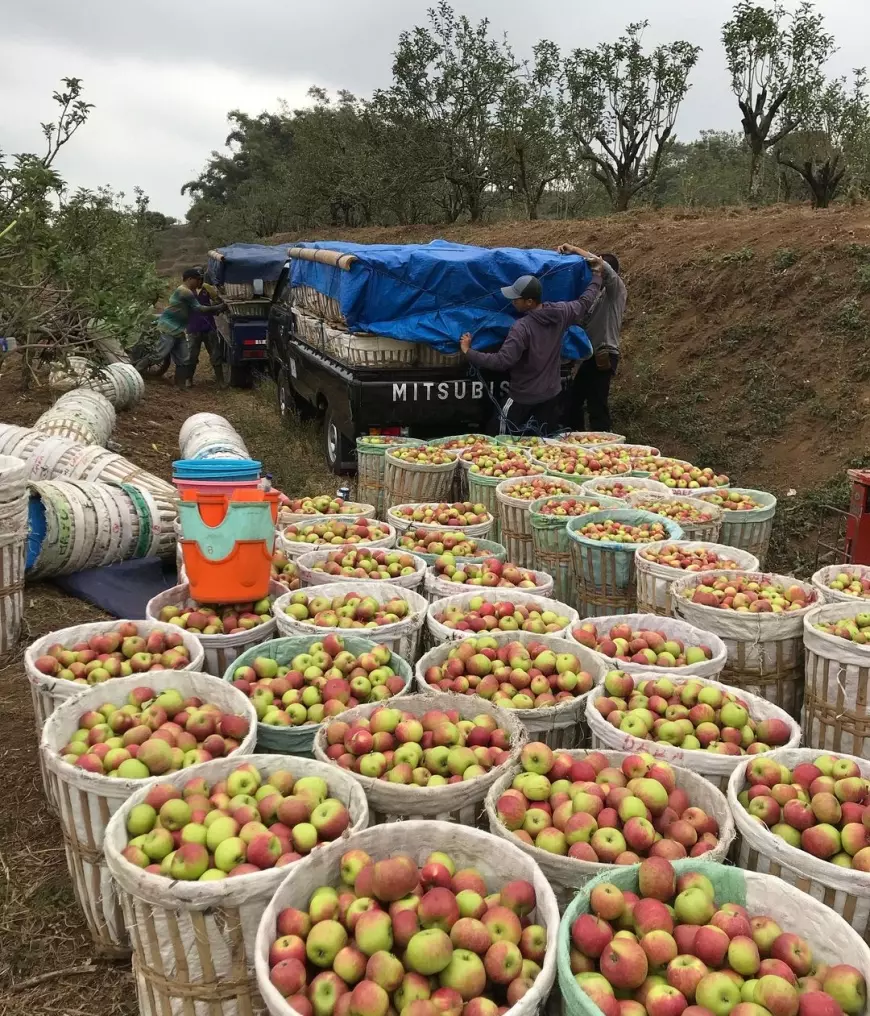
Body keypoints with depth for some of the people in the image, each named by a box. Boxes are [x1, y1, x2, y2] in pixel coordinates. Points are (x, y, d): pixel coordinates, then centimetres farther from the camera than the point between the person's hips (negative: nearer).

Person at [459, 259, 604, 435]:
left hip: (523, 399, -6)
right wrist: (597, 275, 27)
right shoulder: (560, 313, -6)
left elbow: (501, 361, -30)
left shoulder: (522, 327, -25)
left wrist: (469, 352, -23)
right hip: (552, 395, 6)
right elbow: (585, 302, 13)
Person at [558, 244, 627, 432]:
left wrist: (574, 250, -16)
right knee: (573, 401, 13)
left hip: (603, 355, -9)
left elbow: (603, 266, -23)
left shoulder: (616, 288, -4)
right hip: (593, 355, 9)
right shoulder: (601, 294, 22)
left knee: (597, 406, -12)